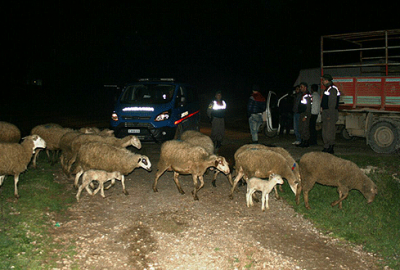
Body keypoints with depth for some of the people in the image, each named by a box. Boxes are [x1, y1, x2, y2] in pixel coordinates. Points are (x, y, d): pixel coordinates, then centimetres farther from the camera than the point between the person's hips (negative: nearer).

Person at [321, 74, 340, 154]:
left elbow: (332, 104, -19)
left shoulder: (332, 89, -13)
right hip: (326, 114, 10)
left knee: (329, 132, -7)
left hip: (330, 114, -10)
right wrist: (322, 109, 20)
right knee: (325, 132, 12)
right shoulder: (328, 89, 19)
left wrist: (329, 115, -21)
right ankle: (326, 148, 18)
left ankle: (330, 148, -3)